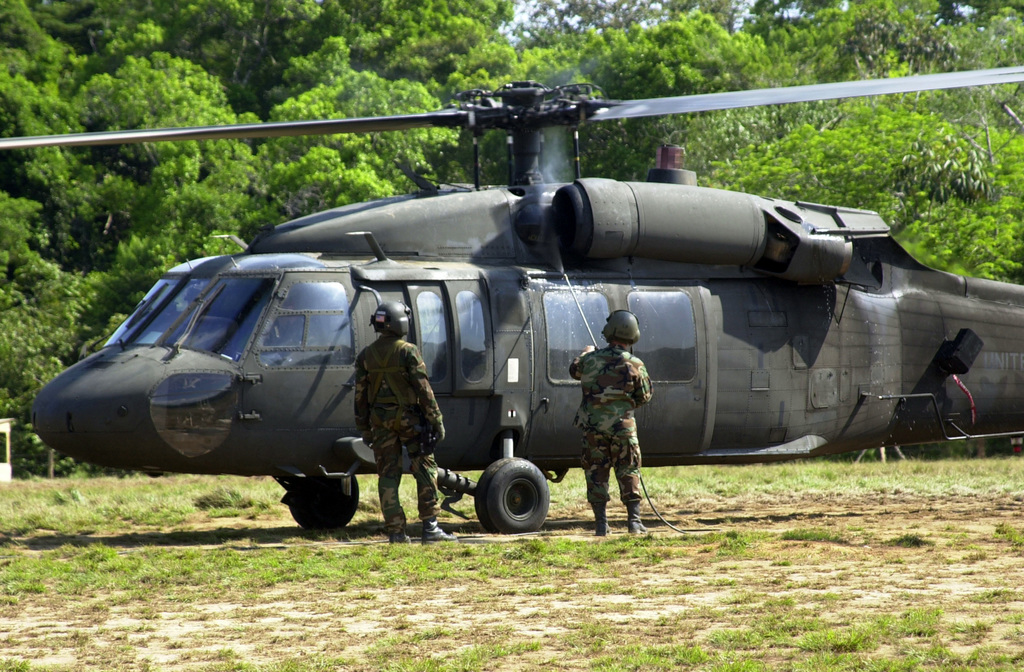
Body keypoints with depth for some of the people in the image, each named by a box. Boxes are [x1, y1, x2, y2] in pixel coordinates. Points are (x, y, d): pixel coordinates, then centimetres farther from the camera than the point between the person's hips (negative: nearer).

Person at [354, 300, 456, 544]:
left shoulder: (366, 355, 5)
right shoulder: (408, 352, -9)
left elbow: (360, 395, 7)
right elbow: (423, 390, -11)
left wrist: (364, 429, 14)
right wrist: (436, 420, -6)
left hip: (380, 421, 4)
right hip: (408, 418, -4)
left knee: (388, 475, 6)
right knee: (425, 470, 2)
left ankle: (395, 531, 3)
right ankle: (430, 526, -4)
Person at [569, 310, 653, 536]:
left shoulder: (591, 359, -1)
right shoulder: (635, 365, -7)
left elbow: (574, 370, 21)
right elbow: (644, 397, 2)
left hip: (592, 424, 1)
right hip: (622, 424, -1)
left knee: (596, 472, 8)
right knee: (628, 472, 7)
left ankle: (601, 523, 7)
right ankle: (634, 520, 2)